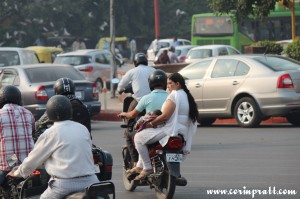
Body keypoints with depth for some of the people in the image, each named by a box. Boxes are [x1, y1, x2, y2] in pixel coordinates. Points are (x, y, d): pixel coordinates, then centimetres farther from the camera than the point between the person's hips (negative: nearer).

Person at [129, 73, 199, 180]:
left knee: (138, 137, -6)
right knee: (144, 135, 28)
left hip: (171, 131, -11)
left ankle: (147, 167, -9)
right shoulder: (187, 96, 18)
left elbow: (165, 116, -20)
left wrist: (151, 124, -11)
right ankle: (140, 165, 27)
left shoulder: (174, 95, -12)